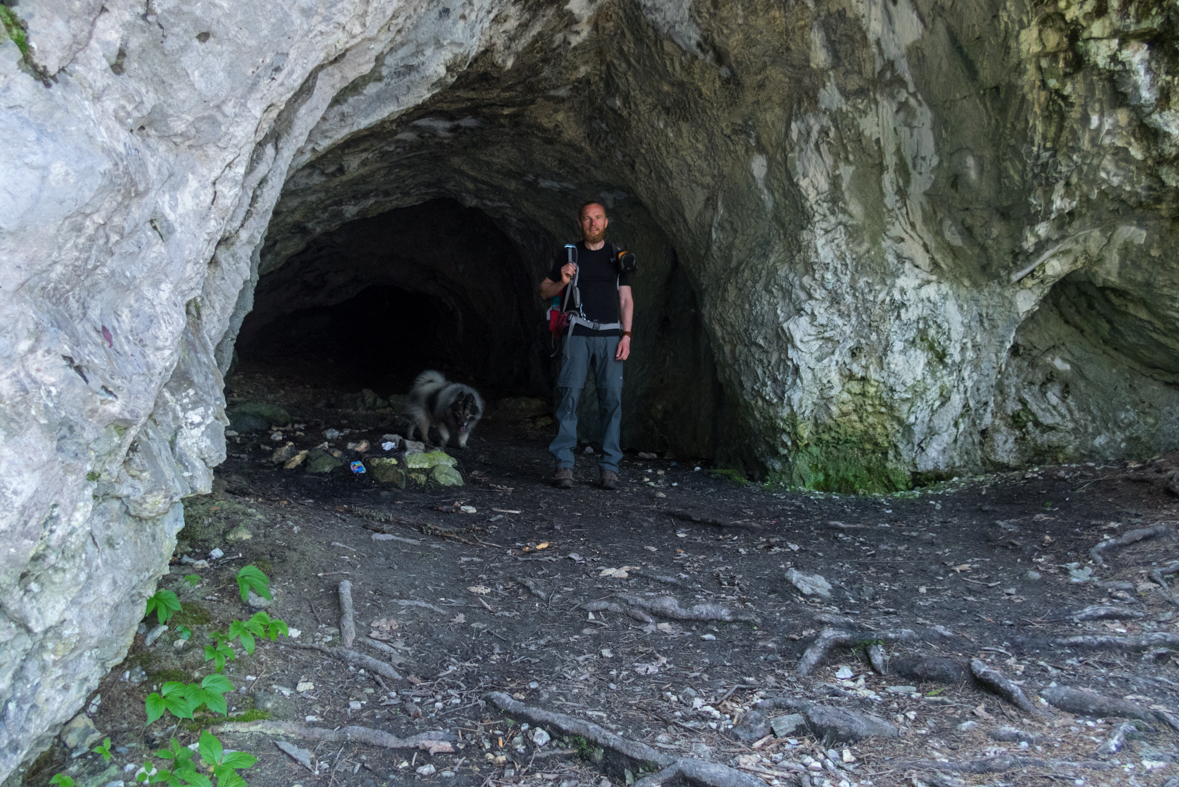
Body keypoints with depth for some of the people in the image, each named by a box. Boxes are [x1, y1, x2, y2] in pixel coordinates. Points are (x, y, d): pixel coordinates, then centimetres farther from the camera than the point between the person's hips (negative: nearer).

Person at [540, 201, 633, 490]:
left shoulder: (617, 255, 15)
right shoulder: (569, 254, 11)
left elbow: (626, 299, 12)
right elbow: (544, 291, 15)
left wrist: (626, 335, 1)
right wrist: (562, 282, -7)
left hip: (610, 335, 1)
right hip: (577, 334, -1)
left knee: (612, 398, -4)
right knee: (569, 394, -9)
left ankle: (610, 466, 1)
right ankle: (564, 464, -5)